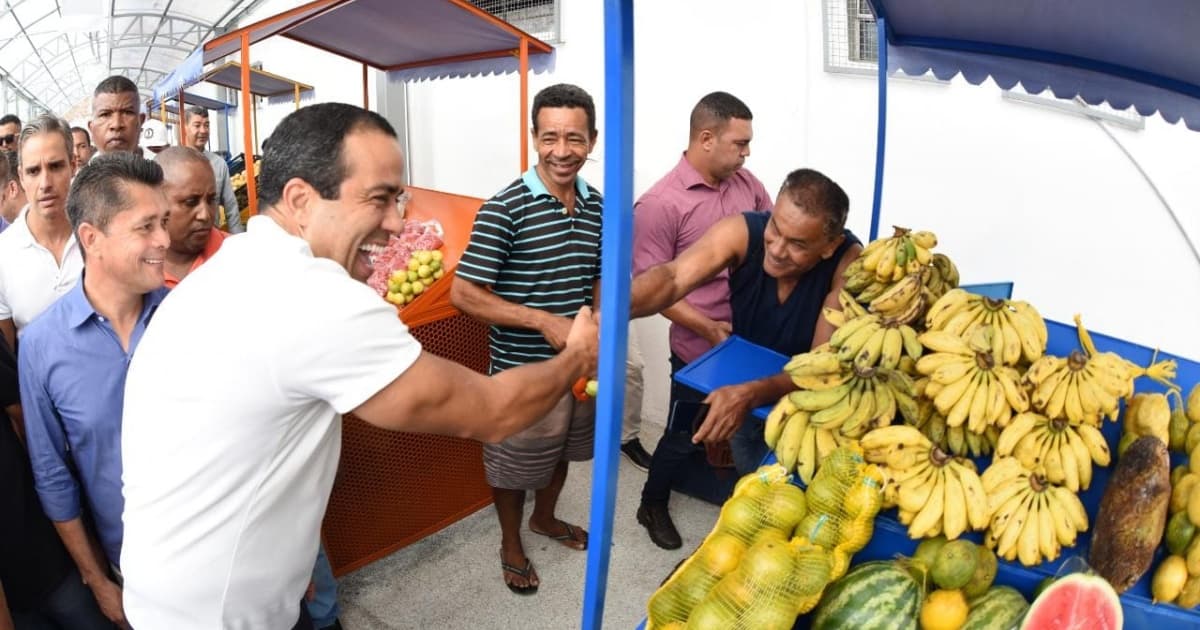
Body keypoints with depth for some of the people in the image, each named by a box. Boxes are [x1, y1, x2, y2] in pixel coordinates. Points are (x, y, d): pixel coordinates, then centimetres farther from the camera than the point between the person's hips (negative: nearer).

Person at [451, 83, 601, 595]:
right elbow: (463, 293, -21)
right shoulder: (505, 209, -19)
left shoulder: (597, 206, -1)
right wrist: (544, 321, -27)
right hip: (522, 372, -6)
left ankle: (545, 518, 52)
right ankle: (511, 544, 40)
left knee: (562, 451, 26)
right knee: (515, 464, 15)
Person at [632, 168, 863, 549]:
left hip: (796, 389, -1)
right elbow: (672, 278, -46)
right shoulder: (742, 231, -32)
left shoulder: (849, 262, -34)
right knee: (683, 432, 10)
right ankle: (653, 504, 39)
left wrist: (750, 396, -54)